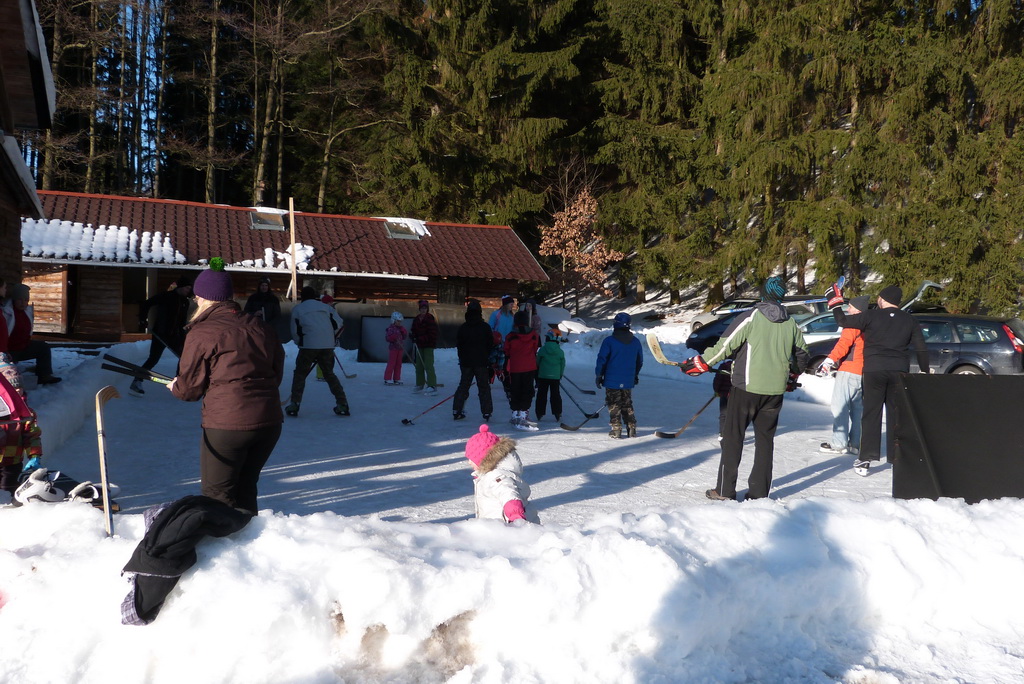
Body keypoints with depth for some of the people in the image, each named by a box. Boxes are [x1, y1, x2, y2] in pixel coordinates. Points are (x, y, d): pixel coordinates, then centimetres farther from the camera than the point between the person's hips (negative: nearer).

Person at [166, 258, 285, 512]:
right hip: (269, 422, 6)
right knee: (245, 486, 22)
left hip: (226, 425, -6)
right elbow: (277, 374, 15)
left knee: (218, 494, 10)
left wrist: (174, 386, 18)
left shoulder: (202, 333, -9)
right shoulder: (262, 328, 8)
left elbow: (189, 388, -4)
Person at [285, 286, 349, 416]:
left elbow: (295, 331, 9)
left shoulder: (297, 309, 11)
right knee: (329, 374, 15)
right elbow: (339, 324, 10)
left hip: (309, 345, -3)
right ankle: (342, 405, 9)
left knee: (300, 373, 10)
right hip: (327, 346, 3)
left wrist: (300, 343, 24)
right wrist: (332, 339, 22)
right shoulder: (326, 307, 17)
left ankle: (294, 405, 3)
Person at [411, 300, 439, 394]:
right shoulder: (416, 319, 9)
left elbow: (432, 334, -16)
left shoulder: (430, 319, -11)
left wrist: (421, 339, -22)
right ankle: (420, 385, 21)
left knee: (428, 366, -13)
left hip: (428, 345, -7)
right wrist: (413, 336, -5)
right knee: (419, 366, 11)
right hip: (419, 345, 7)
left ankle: (432, 386, -13)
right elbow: (414, 331, 17)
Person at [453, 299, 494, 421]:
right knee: (484, 387, 4)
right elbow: (491, 344, -1)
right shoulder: (485, 327, -6)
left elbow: (458, 345, 2)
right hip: (482, 363, -2)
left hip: (466, 362, 2)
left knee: (463, 385, 12)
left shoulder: (462, 328, -2)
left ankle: (456, 411, 9)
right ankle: (486, 412, 2)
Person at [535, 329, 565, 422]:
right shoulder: (560, 352, -3)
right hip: (555, 377, 1)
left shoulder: (542, 350, -8)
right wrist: (560, 375, 19)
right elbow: (562, 365, 5)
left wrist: (536, 376, 18)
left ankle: (539, 414, 12)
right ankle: (558, 415, 4)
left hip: (543, 376, -1)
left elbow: (537, 363, 2)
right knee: (556, 395, 7)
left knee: (541, 395, 9)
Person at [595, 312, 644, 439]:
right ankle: (632, 429, 14)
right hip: (628, 381, 4)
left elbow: (602, 359, -9)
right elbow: (640, 361, 15)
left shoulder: (609, 341, -12)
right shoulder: (635, 342, 4)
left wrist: (599, 376, 2)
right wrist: (635, 375, 29)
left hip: (612, 381, -4)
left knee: (614, 405, 3)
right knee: (627, 404, 15)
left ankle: (616, 430, 1)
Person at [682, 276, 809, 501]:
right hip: (775, 390, 5)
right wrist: (792, 376, 37)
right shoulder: (790, 323, 7)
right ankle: (760, 492, 13)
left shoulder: (751, 317, -10)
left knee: (733, 436, 4)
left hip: (746, 388, -4)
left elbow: (726, 345, -12)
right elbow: (802, 353, 20)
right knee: (765, 438, 12)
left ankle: (725, 490, 5)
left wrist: (701, 363, -1)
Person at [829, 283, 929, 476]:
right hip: (899, 371, 3)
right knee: (897, 414, 10)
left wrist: (835, 303, 11)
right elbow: (921, 349, 9)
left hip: (874, 371, -3)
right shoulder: (909, 320, 7)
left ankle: (866, 458, -3)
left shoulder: (871, 316, -6)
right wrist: (925, 372, 19)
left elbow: (844, 321, -4)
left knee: (871, 413, 0)